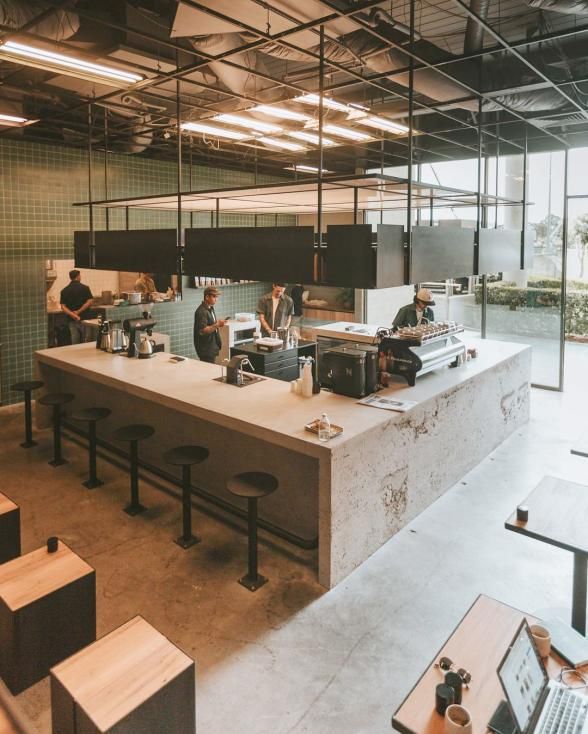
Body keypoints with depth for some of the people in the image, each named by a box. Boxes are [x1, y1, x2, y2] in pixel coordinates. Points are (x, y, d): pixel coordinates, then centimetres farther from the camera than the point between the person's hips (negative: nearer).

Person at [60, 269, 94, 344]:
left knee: (75, 343, 5)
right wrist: (79, 312, -10)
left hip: (72, 320, 3)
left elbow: (63, 307, -2)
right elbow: (89, 302, -12)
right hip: (84, 319, -3)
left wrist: (73, 315, -10)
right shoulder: (85, 288, -3)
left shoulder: (64, 290, 5)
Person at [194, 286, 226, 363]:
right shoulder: (201, 311, -19)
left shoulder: (210, 308, 12)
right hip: (205, 349, -10)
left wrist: (218, 323, 9)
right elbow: (202, 330, -25)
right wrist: (217, 325, -26)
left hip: (212, 347, 10)